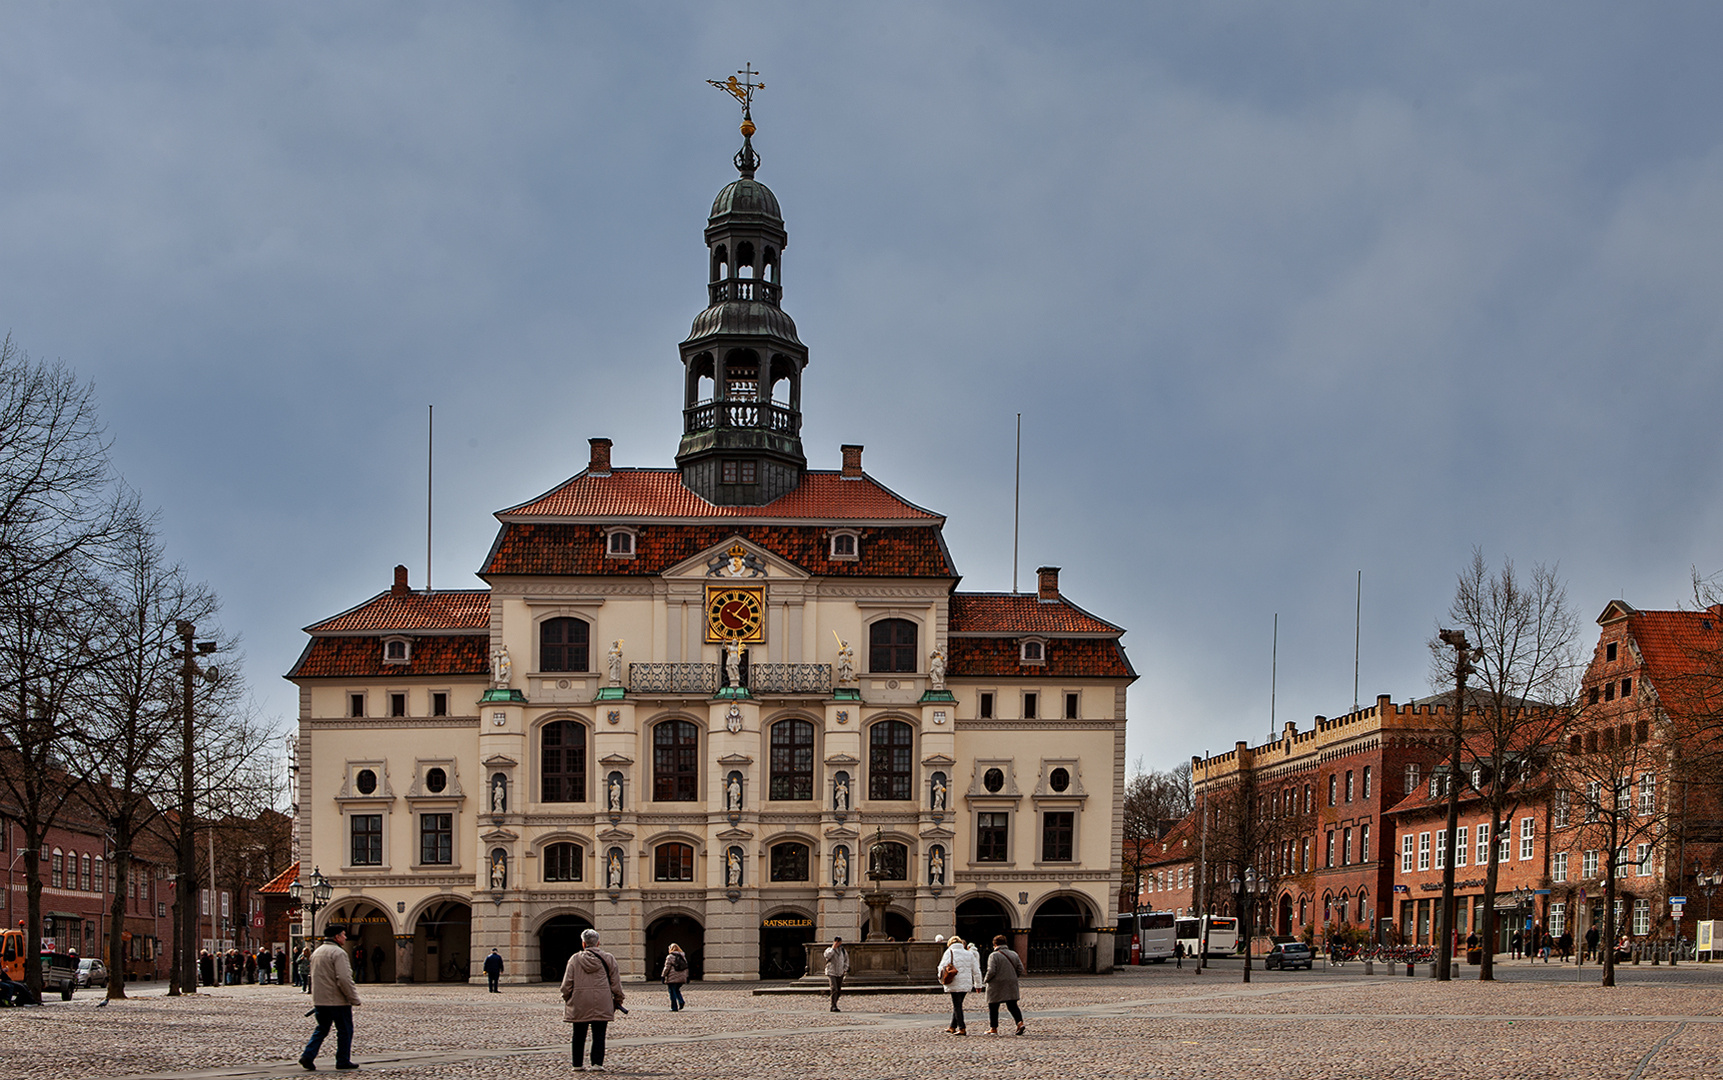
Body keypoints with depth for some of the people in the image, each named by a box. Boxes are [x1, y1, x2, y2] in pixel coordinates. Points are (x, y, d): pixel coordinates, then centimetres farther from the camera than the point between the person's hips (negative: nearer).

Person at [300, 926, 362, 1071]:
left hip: (319, 1000, 8)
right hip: (338, 1000, -8)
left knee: (322, 1029, 15)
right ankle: (343, 1061, 9)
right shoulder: (338, 953, -15)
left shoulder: (317, 952, 13)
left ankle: (308, 1055, 1)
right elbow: (344, 979, -22)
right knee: (345, 1031, 5)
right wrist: (354, 998, -14)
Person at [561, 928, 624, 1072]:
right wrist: (618, 1000, 16)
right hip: (601, 1005, 0)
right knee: (599, 1035, 2)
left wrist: (566, 999, 14)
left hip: (579, 1004, 1)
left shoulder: (574, 959, 0)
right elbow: (615, 982, 5)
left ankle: (577, 1063, 14)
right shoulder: (608, 959, 1)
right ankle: (597, 1063, -5)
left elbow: (567, 983, 1)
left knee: (579, 1035, 10)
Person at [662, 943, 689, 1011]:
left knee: (672, 992, 1)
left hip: (672, 978, -6)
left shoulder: (670, 957, -7)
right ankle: (681, 1002, 0)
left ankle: (674, 1008, 0)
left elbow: (667, 968, -10)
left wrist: (663, 976, -4)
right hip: (682, 978, 6)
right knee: (677, 990, 22)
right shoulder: (683, 956, 12)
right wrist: (687, 977, 21)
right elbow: (686, 968, 15)